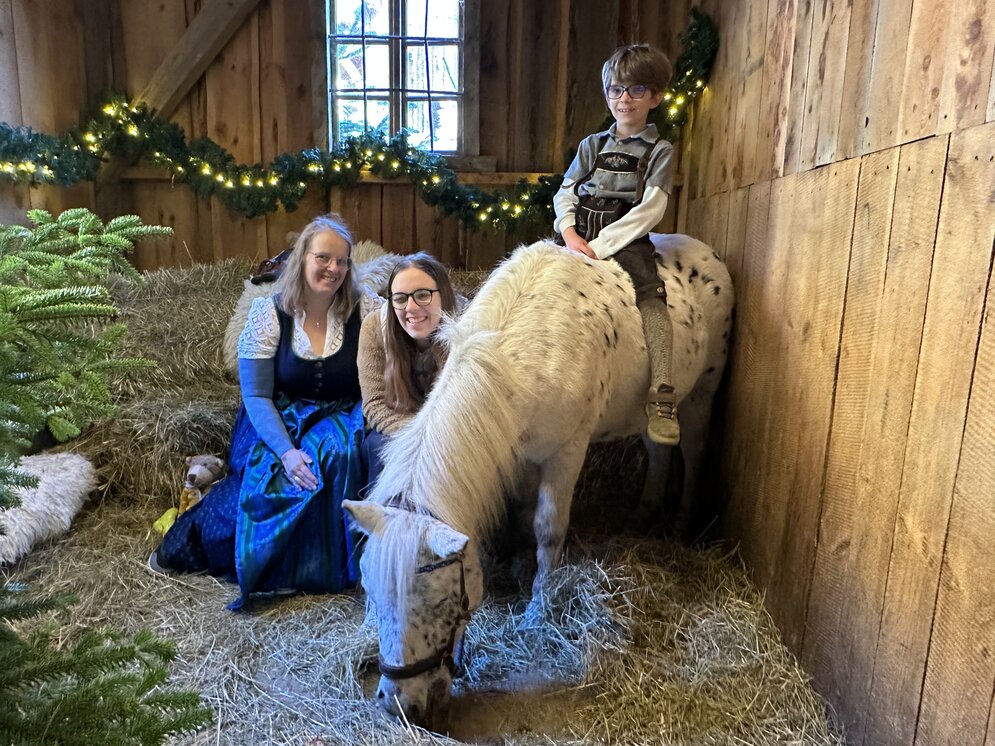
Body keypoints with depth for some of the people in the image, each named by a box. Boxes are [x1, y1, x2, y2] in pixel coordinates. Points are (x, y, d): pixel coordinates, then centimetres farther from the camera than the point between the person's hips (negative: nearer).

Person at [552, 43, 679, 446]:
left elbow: (648, 211, -5)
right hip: (578, 238, 4)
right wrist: (569, 232, -8)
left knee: (650, 299, -28)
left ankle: (661, 398, -35)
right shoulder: (592, 145, 20)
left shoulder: (660, 151, 7)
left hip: (626, 243, -4)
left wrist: (599, 246, -14)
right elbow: (565, 193, 14)